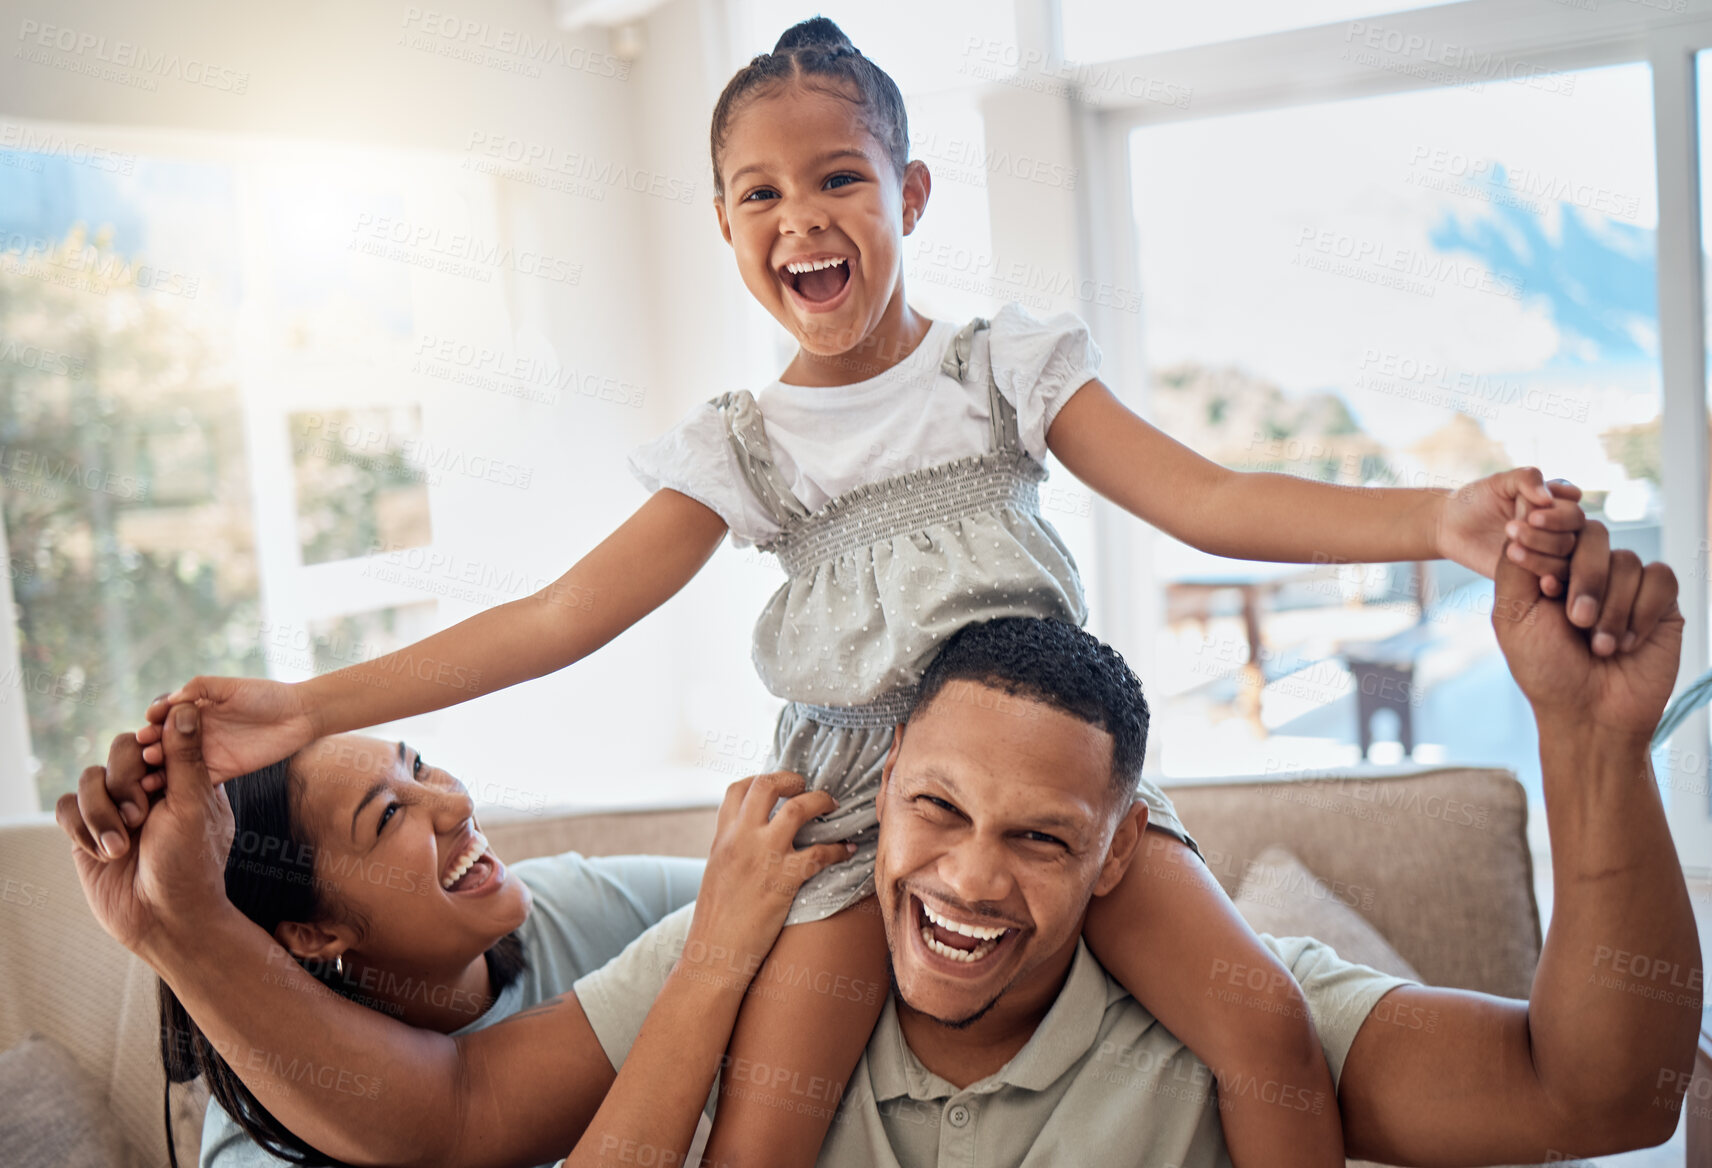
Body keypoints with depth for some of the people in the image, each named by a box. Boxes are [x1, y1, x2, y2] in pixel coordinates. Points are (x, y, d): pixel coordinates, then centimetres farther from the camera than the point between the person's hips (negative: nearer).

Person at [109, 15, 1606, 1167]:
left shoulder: (1009, 365, 3)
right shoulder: (738, 446, 4)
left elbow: (1207, 499, -5)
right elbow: (562, 615, 0)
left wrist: (1442, 519, -21)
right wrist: (314, 706, -7)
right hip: (851, 794, 0)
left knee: (1265, 1021, -17)